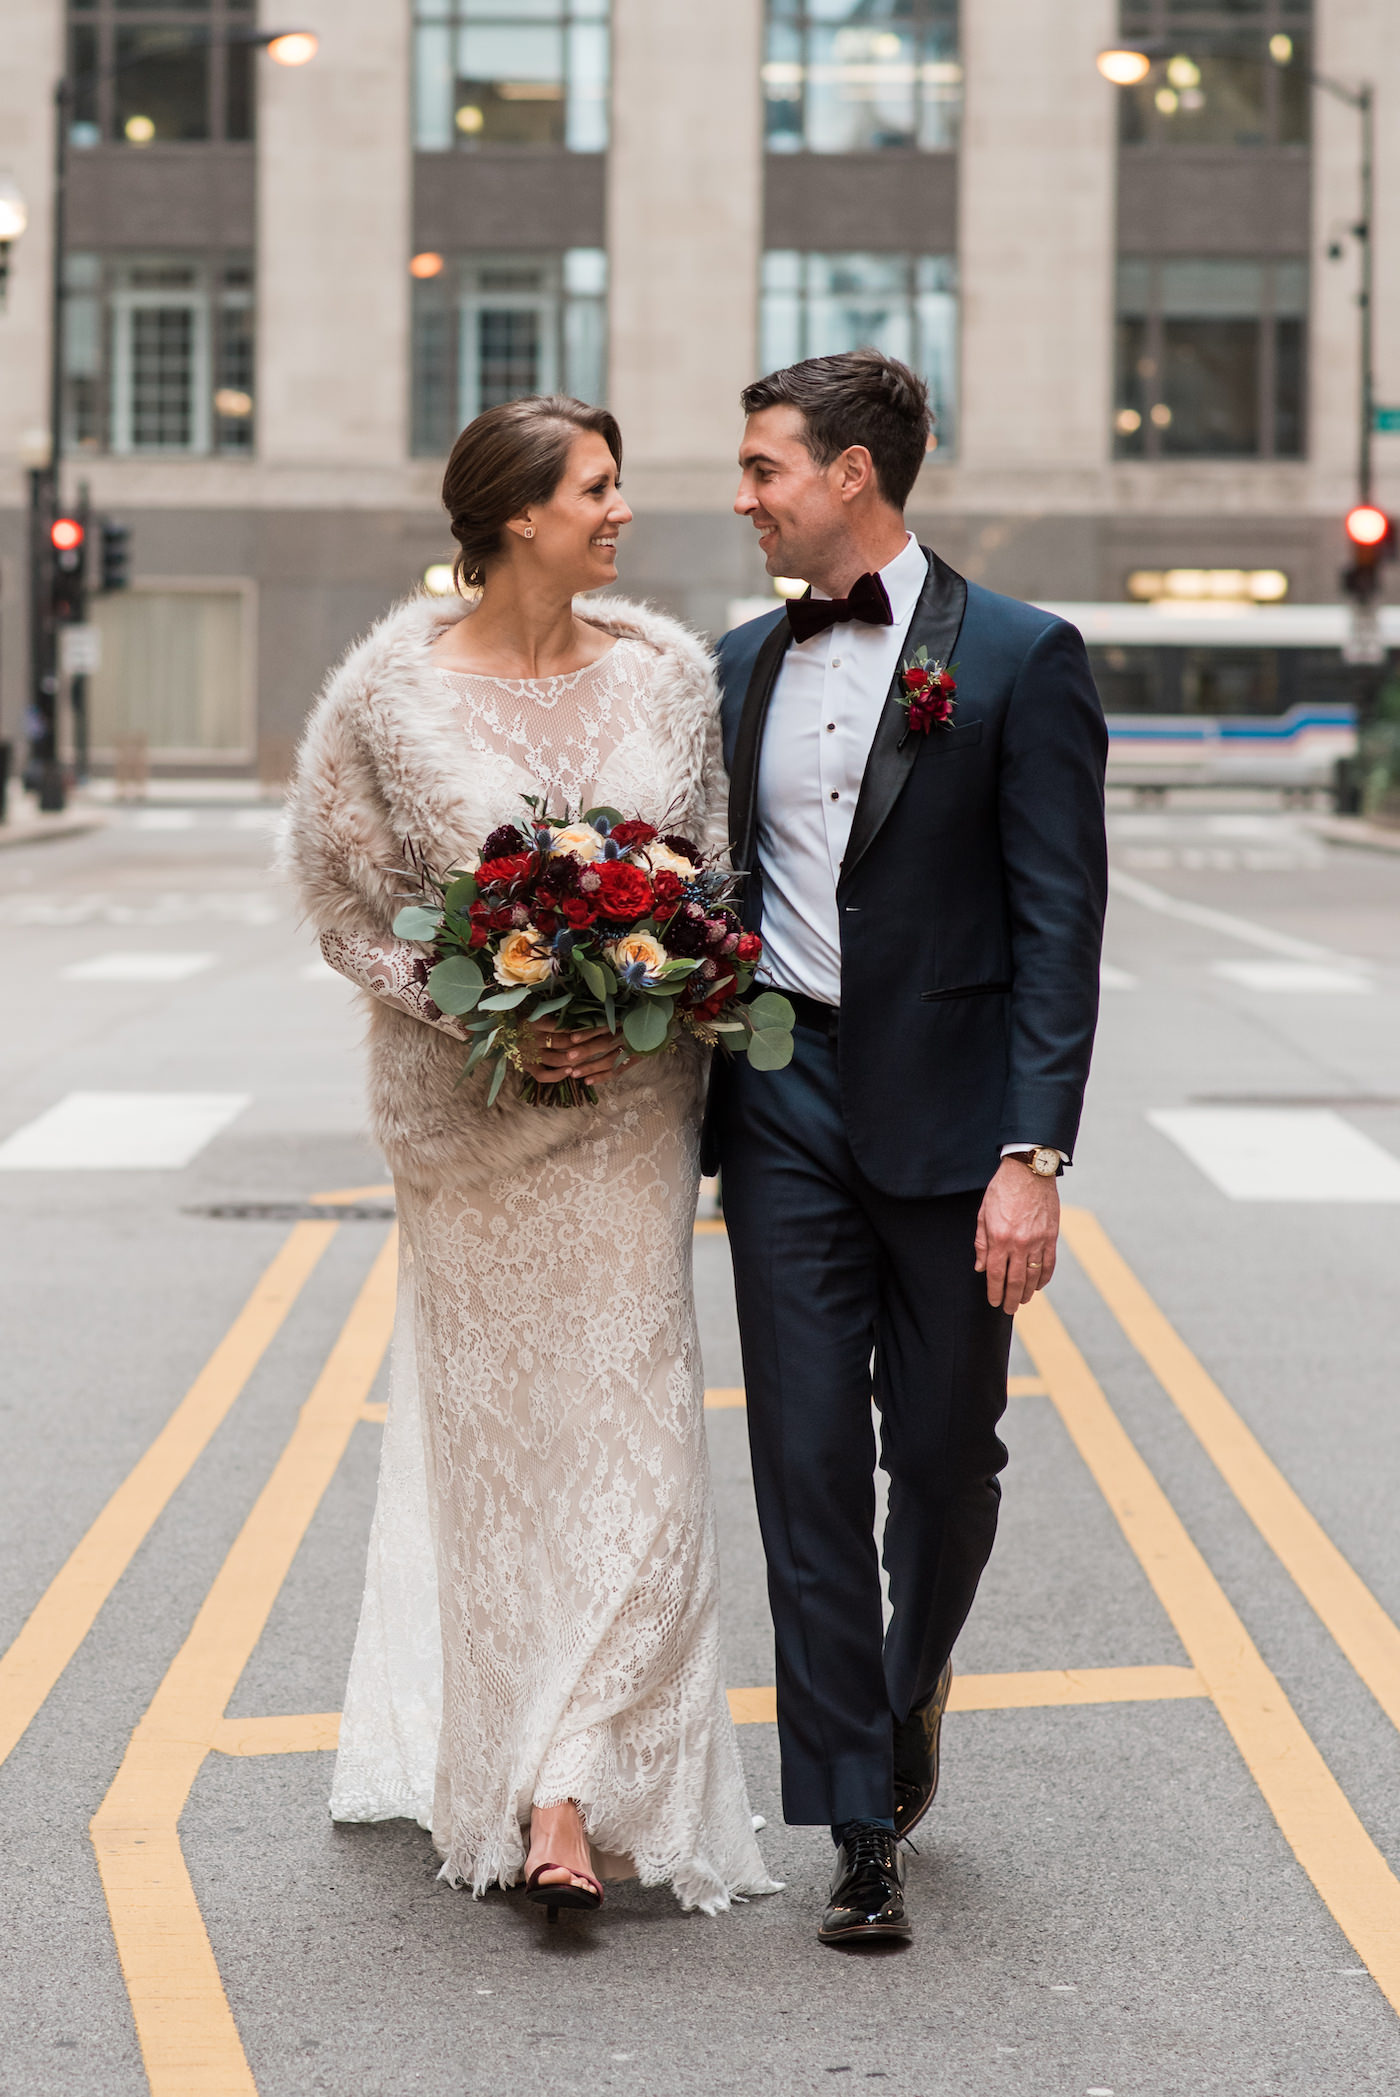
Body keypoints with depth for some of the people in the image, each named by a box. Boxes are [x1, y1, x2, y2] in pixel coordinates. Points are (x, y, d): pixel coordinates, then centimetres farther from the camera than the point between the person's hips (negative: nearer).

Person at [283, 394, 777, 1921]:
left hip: (630, 1104, 2)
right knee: (494, 1430, 7)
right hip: (467, 1109, -2)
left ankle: (560, 1784, 0)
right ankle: (522, 1774, 18)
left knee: (626, 1427, -4)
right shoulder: (392, 689, -8)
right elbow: (339, 893, -1)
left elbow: (719, 866, 9)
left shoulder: (666, 671, 0)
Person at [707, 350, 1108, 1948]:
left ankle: (911, 1686, 38)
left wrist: (1032, 1157, -15)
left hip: (945, 1112, -3)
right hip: (784, 1109, 4)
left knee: (946, 1458, 8)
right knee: (808, 1467, 0)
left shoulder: (1017, 660, -5)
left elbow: (1058, 925, -9)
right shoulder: (743, 667, 11)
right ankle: (861, 1832, 5)